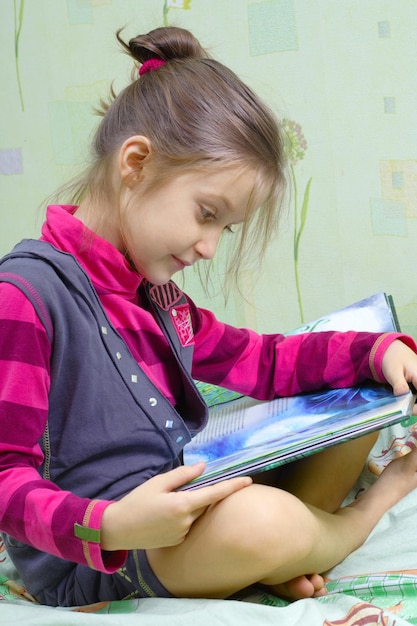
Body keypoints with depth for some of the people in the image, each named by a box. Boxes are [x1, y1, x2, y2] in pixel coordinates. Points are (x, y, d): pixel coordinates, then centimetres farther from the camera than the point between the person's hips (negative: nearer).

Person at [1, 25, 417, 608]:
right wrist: (109, 526, -36)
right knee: (256, 522, -38)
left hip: (189, 509, 9)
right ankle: (370, 508, -1)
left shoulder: (151, 289, 14)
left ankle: (277, 567, -14)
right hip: (93, 560, -9)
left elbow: (257, 360, 20)